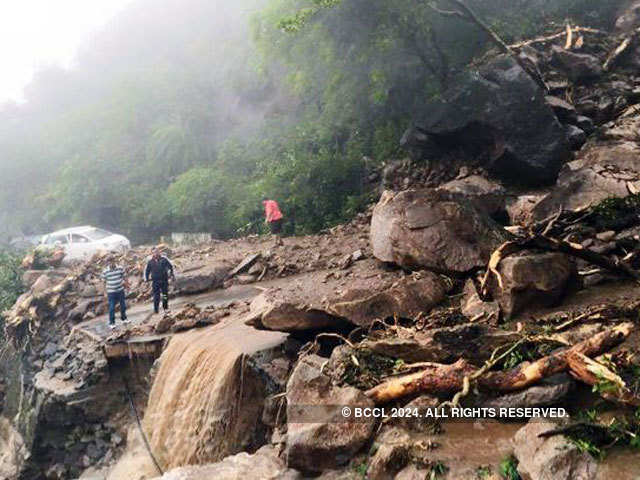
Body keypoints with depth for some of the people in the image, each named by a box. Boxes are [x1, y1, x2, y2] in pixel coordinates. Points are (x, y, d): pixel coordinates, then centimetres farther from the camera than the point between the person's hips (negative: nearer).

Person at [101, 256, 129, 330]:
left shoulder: (120, 268, -7)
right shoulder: (105, 272, -11)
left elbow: (124, 277, 6)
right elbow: (104, 282, -1)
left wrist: (127, 284, 8)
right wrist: (105, 292, 1)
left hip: (120, 290, 3)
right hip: (111, 292, -3)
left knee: (123, 306, 15)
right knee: (112, 308, 0)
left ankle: (124, 319, 36)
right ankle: (112, 323, 13)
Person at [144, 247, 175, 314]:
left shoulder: (164, 259, -1)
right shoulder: (150, 261, 1)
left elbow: (170, 267, 8)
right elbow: (147, 270, 14)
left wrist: (172, 275, 6)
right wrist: (146, 278, 9)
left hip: (164, 280, 0)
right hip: (155, 281, 0)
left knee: (165, 294, 8)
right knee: (156, 295, -3)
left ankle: (165, 307, 23)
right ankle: (156, 309, 6)